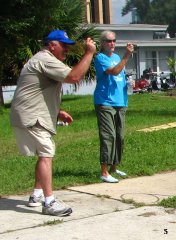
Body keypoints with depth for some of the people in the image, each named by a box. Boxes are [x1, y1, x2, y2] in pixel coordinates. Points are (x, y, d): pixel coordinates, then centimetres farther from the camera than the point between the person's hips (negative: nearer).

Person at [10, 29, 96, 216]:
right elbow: (75, 77, -28)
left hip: (35, 117, 11)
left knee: (46, 154, 17)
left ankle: (37, 195, 25)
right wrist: (89, 53, -20)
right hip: (30, 118, -11)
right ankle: (49, 203, -16)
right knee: (46, 155, -15)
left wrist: (58, 113, 17)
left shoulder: (45, 60, 20)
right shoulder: (46, 60, -16)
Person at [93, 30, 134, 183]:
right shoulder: (100, 58, -6)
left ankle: (114, 167, 23)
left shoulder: (117, 57, 17)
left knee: (120, 137, 10)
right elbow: (114, 71, -22)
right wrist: (126, 56, -25)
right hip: (105, 103, -8)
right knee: (108, 136, -13)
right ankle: (104, 172, -12)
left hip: (120, 103, 8)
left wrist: (129, 83, 8)